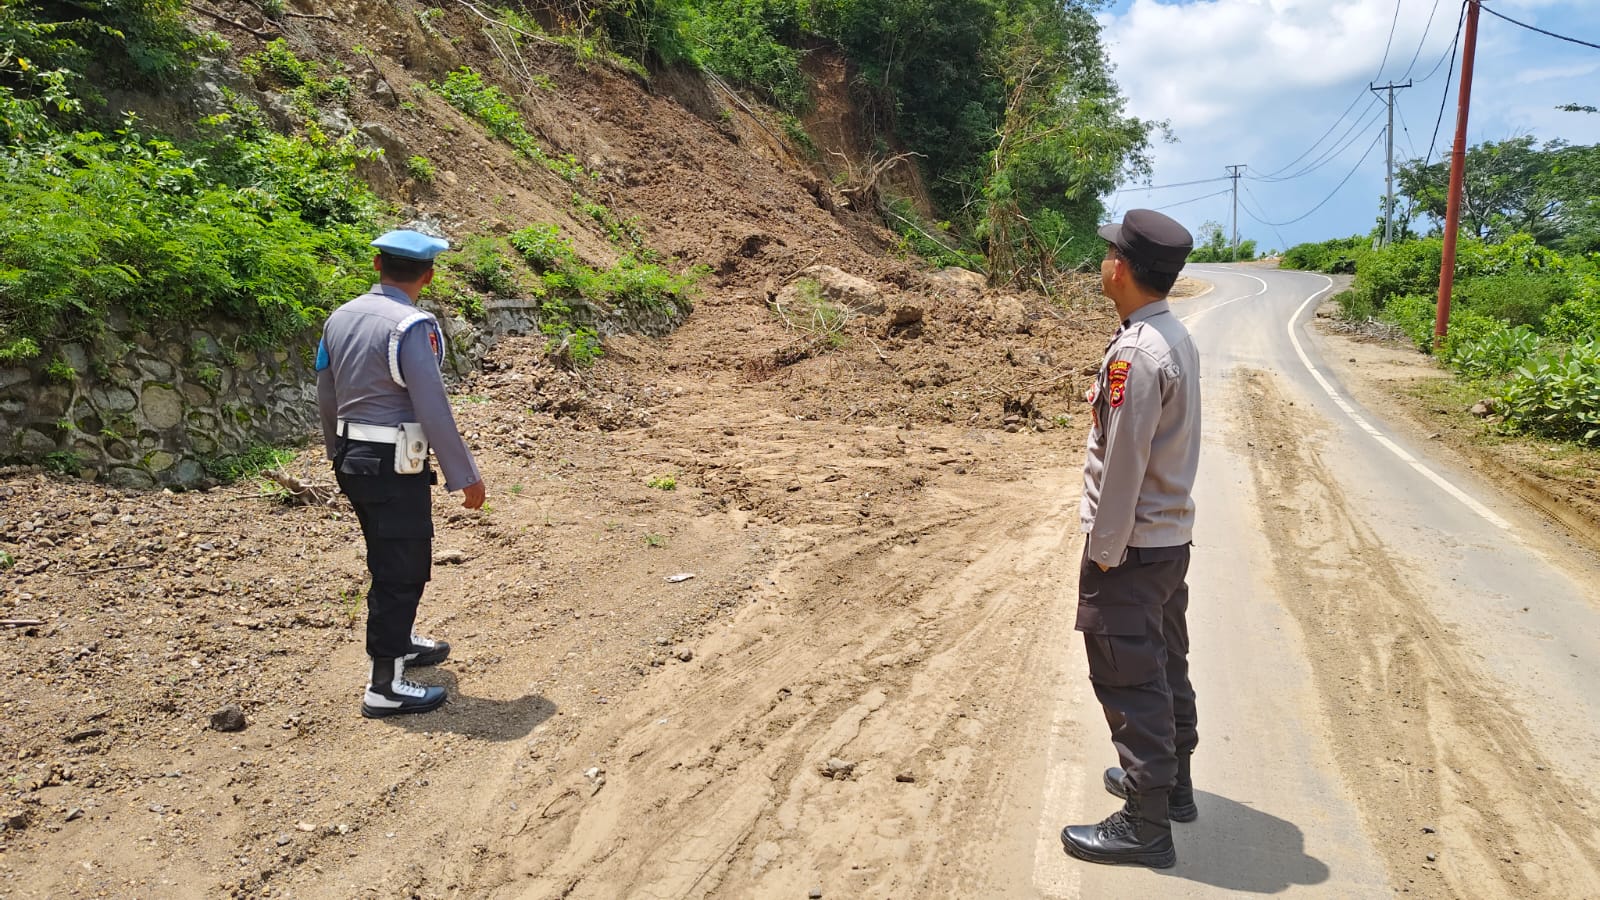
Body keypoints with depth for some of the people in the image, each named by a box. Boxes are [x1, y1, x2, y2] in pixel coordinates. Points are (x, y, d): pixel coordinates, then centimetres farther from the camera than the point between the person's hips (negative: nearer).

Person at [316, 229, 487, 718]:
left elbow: (327, 398, 14)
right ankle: (384, 686, 9)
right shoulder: (412, 327, -19)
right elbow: (433, 411, -22)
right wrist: (465, 476, -15)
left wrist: (339, 456, 27)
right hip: (395, 468, -8)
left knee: (390, 559, 25)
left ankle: (400, 641, 44)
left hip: (352, 462, 8)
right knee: (402, 570, 2)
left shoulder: (340, 318, 6)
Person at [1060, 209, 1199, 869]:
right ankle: (1170, 782, 37)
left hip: (1131, 547, -10)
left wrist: (1104, 553, -15)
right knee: (1165, 667, 21)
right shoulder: (1177, 338, 6)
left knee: (1130, 683, 1)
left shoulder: (1135, 353, -24)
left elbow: (1122, 465, -22)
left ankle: (1145, 826, 12)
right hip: (1172, 536, 10)